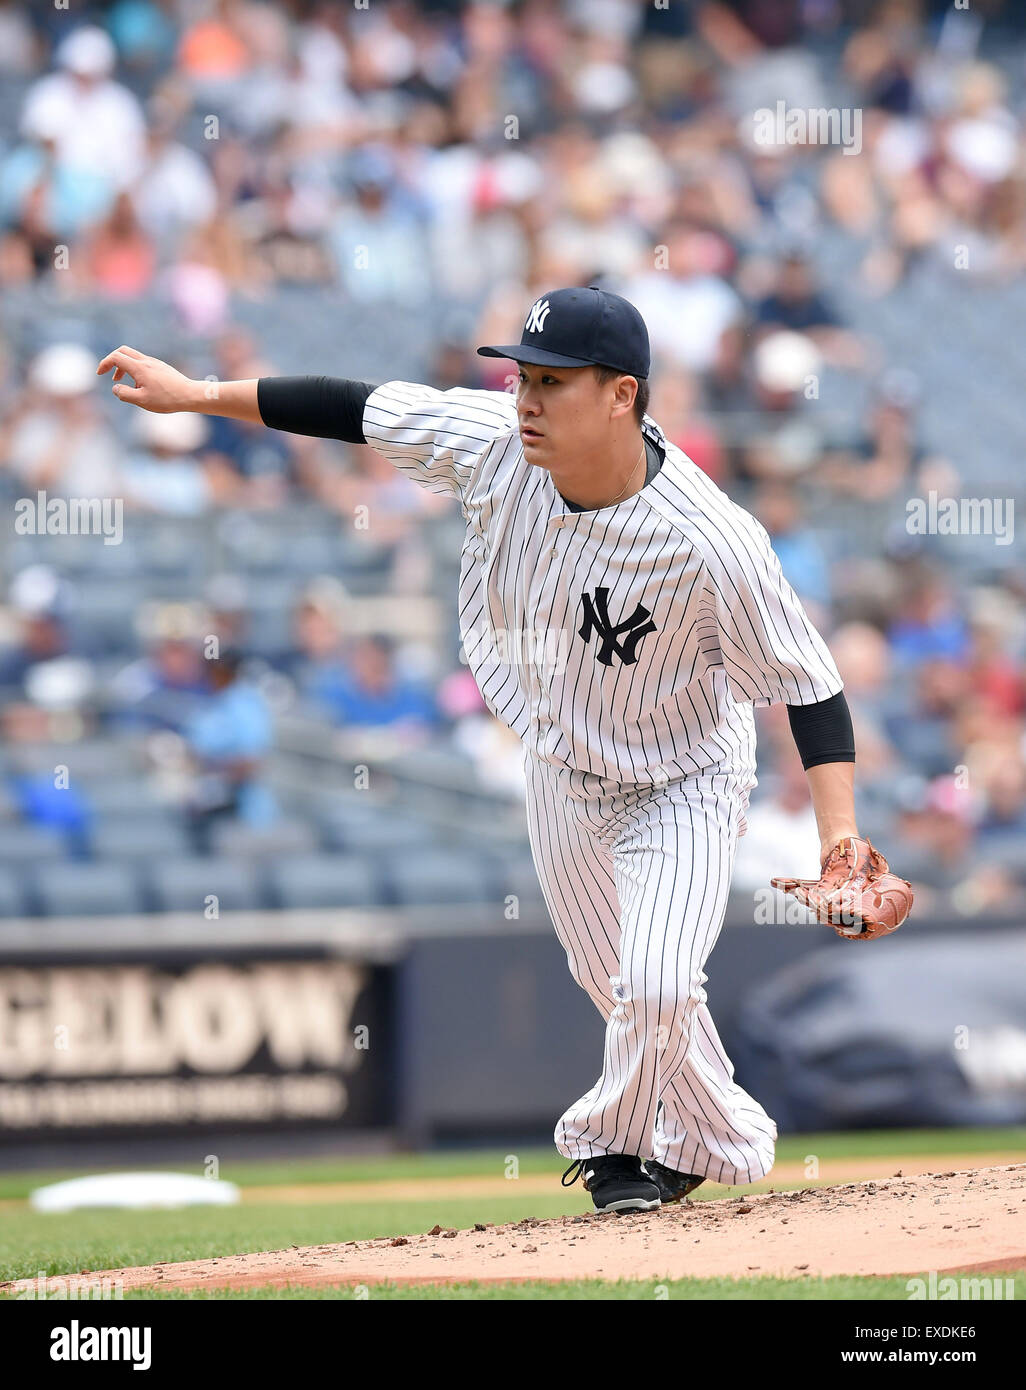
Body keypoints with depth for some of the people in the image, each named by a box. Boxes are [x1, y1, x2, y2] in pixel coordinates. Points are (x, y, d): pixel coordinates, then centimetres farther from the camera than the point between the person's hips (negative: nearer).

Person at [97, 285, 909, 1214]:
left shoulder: (713, 543, -36)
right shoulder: (495, 443, -24)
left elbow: (810, 686, -28)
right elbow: (355, 409, -12)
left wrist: (840, 838, -36)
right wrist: (194, 395, -8)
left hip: (682, 783, -5)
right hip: (559, 770, 5)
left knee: (656, 987, -21)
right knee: (608, 980, 19)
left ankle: (615, 1141, 10)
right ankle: (728, 1145, 42)